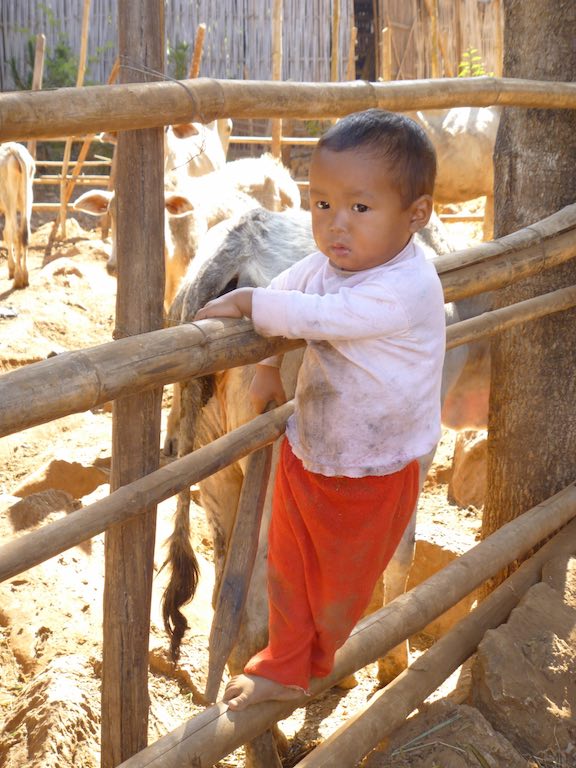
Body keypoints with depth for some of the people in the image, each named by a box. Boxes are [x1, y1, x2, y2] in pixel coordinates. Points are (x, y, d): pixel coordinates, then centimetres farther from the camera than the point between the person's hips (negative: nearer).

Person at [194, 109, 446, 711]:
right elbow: (281, 293, 12)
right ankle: (283, 668, 39)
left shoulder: (408, 290, -32)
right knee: (287, 569, 18)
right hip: (303, 454, 6)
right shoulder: (325, 263, -8)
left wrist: (243, 302, -22)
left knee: (341, 587, 19)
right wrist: (267, 363, 4)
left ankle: (316, 662, 47)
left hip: (371, 478, -5)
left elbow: (312, 317, -34)